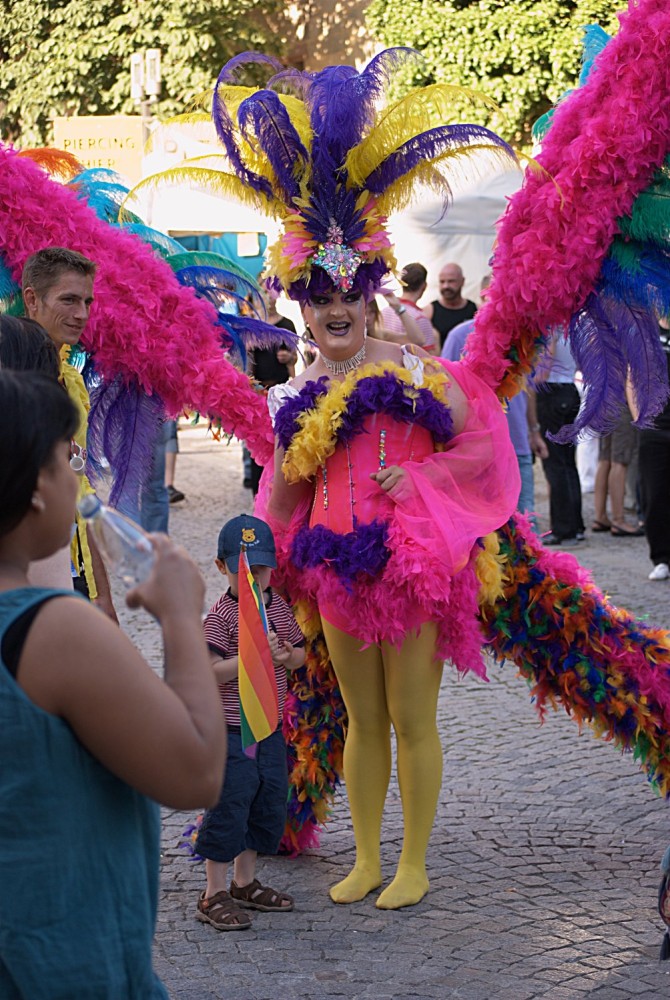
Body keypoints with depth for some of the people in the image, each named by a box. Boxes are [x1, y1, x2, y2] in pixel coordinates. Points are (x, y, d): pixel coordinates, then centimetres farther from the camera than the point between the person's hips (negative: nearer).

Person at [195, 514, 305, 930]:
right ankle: (215, 894, 6)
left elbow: (300, 654, 15)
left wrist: (287, 655, -8)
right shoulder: (221, 616, -14)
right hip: (230, 729, -7)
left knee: (269, 802, 14)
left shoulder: (280, 607, 7)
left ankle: (245, 882, 30)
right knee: (229, 806, -4)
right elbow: (208, 672, -23)